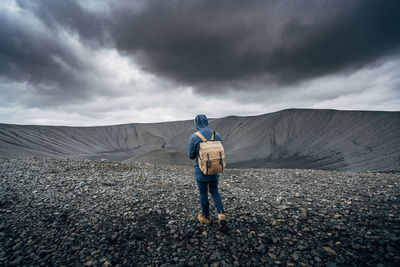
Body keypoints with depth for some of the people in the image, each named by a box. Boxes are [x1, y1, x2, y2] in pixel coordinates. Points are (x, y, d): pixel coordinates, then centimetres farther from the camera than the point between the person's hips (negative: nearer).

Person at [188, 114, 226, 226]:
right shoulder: (216, 135, -5)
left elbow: (191, 156, -8)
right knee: (214, 191, 21)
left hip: (201, 171, -3)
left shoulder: (194, 137, -18)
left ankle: (206, 217, 32)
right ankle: (221, 214, 10)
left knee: (203, 193, 15)